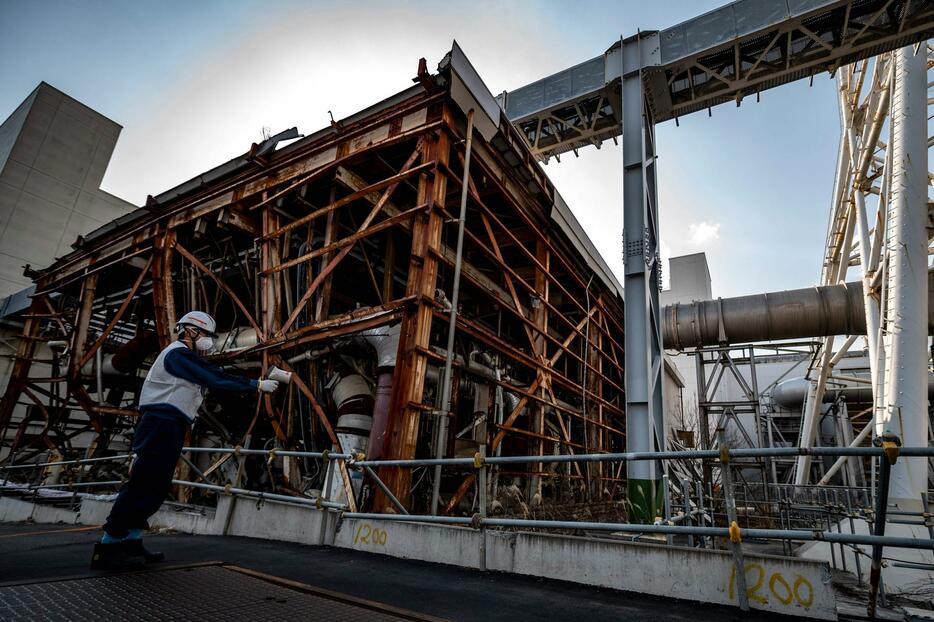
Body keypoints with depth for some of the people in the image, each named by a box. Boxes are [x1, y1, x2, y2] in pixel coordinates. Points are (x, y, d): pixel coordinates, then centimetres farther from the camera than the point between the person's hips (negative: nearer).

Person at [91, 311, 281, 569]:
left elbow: (217, 374, 15)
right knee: (143, 485, -8)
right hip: (161, 424, -10)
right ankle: (107, 547, -1)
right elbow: (215, 381, -18)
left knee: (157, 487, 11)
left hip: (169, 428, 10)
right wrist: (256, 385, -15)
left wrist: (257, 381, 7)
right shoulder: (178, 353, -11)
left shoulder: (187, 358, 21)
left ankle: (131, 543, 17)